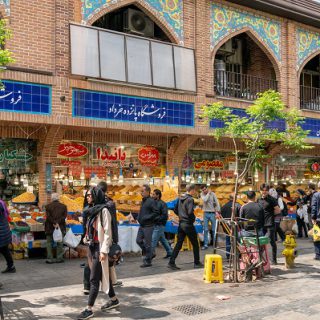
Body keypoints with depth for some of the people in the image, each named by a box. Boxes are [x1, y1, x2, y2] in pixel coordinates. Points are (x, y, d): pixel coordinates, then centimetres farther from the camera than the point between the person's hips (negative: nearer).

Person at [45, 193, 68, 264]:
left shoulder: (48, 206, 0)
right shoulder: (63, 206, 4)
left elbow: (48, 216, -10)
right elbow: (64, 216, -6)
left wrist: (54, 223, -12)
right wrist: (58, 223, -11)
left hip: (50, 227, -1)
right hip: (61, 227, 1)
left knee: (49, 243, 8)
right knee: (60, 243, 8)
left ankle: (50, 258, 6)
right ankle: (59, 258, 7)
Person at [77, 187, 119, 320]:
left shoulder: (103, 210, -14)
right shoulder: (91, 210, 9)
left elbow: (107, 232, -16)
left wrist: (104, 250, -19)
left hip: (99, 247, -8)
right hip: (92, 247, 8)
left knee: (94, 279, -5)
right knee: (102, 275, 17)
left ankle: (89, 309, 0)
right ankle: (114, 299, 31)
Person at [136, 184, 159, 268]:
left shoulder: (151, 201, -13)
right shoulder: (143, 201, 13)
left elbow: (156, 213, -17)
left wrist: (146, 218, -20)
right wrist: (139, 218, 9)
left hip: (148, 226, -9)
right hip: (142, 225, 9)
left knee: (147, 243, -1)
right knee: (139, 241, 10)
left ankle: (147, 261, 9)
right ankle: (150, 254, 26)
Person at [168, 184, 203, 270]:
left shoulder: (180, 198, 9)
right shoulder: (190, 199, -15)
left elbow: (175, 210, 15)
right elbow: (190, 212, -25)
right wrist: (193, 218, -7)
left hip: (181, 223, 7)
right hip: (188, 224, -7)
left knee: (179, 244, 8)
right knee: (195, 244, 9)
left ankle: (171, 262, 3)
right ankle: (197, 263, 18)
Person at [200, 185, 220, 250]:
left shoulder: (213, 194, -2)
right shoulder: (202, 194, 1)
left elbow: (217, 203, -3)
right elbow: (205, 200, -19)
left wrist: (217, 211, -11)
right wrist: (208, 193, -11)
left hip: (212, 213, -1)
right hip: (206, 213, 1)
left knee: (214, 229, 5)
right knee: (205, 229, 2)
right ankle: (205, 244, 8)